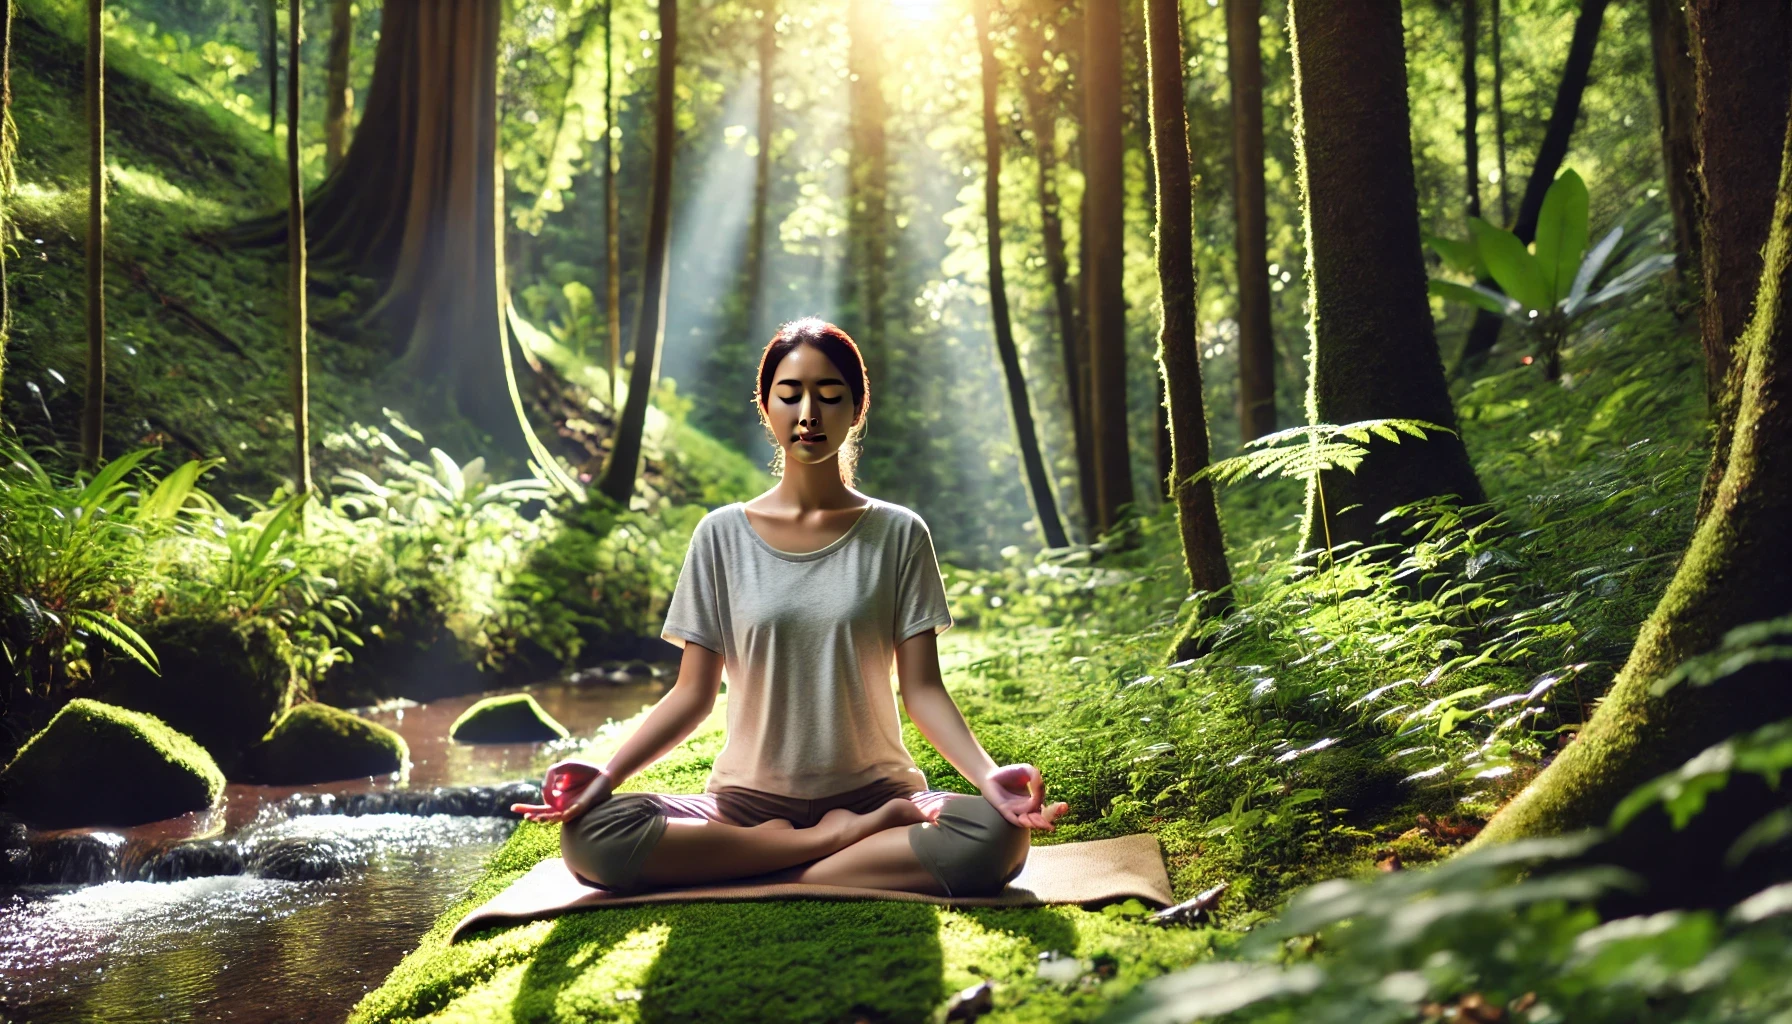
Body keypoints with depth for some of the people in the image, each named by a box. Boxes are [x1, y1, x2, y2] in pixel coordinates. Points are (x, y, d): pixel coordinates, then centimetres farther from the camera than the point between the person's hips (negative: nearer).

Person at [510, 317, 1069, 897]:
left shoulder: (898, 535, 2)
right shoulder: (722, 536, 4)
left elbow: (922, 690, -2)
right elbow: (693, 694, 3)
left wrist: (989, 776, -21)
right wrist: (604, 778, -13)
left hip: (872, 789, -1)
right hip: (750, 799, 1)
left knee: (995, 836, -32)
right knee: (590, 835, -27)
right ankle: (854, 839, -17)